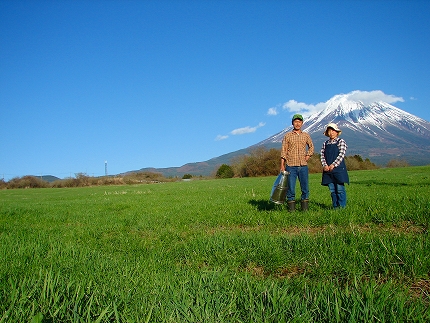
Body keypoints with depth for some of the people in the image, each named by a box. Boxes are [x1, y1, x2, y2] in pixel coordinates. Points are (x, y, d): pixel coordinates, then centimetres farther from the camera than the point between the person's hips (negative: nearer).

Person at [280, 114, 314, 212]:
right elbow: (283, 151, 1)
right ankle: (291, 208, 8)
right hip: (291, 166, -3)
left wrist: (308, 156, 9)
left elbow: (311, 146, 26)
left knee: (305, 188, 5)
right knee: (291, 188, -1)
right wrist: (282, 165, -5)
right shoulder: (287, 136, 3)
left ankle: (305, 208, 15)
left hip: (303, 166, 3)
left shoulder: (306, 135, 10)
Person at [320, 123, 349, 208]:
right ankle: (335, 207, 13)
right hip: (328, 170, 4)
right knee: (332, 190, 6)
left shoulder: (341, 142, 2)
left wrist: (333, 165, -16)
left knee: (340, 189, -5)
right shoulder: (325, 143, 16)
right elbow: (322, 155, 9)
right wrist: (325, 165, -8)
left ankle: (342, 207, 2)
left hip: (339, 169, -4)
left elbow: (341, 155, -8)